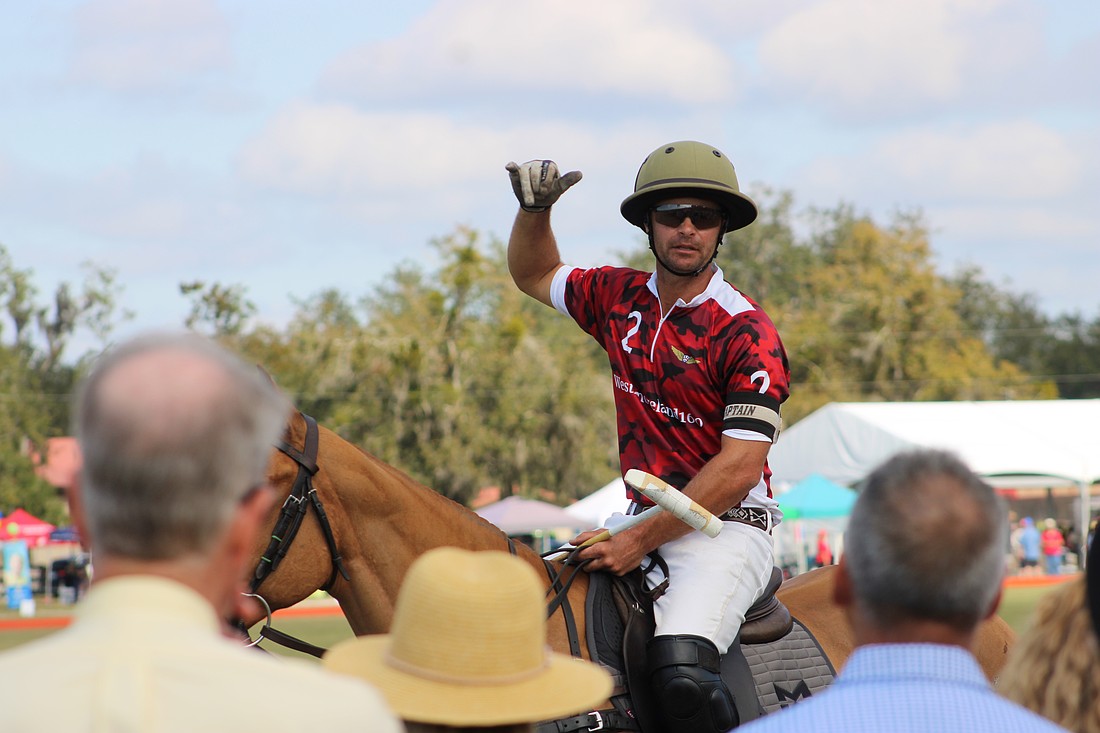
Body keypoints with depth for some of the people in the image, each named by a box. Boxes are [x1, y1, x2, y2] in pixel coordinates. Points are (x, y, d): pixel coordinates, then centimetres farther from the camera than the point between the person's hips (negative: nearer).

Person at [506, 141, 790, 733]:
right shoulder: (619, 298, 8)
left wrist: (641, 540, -21)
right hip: (644, 522, 7)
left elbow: (739, 468, -17)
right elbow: (534, 275, 28)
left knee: (679, 668, -32)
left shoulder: (746, 333, -12)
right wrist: (534, 209, 7)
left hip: (725, 529, -7)